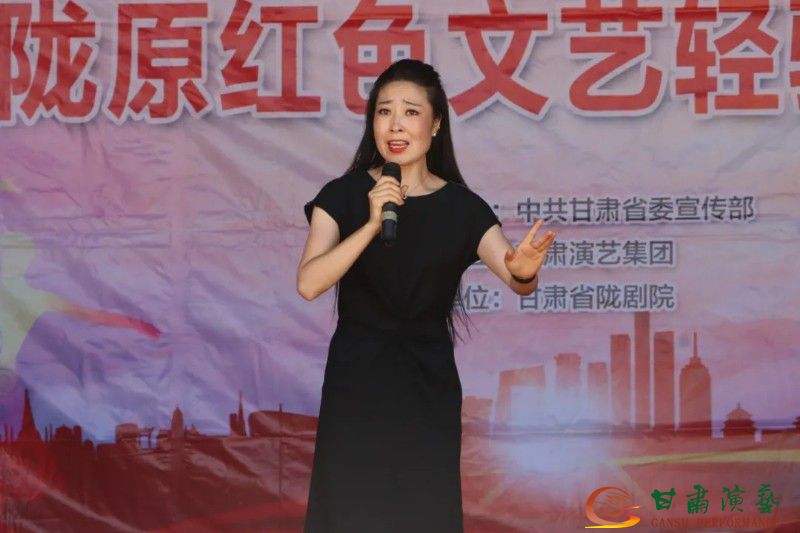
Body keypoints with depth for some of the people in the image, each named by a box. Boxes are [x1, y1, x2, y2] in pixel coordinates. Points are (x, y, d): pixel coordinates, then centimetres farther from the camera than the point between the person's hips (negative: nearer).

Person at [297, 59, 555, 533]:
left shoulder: (462, 207, -2)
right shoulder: (343, 195, -3)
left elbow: (517, 279, -13)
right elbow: (309, 283, -16)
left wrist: (524, 272, -37)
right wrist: (372, 225, -26)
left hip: (428, 387, 1)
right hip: (356, 384, -1)